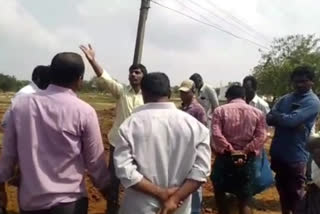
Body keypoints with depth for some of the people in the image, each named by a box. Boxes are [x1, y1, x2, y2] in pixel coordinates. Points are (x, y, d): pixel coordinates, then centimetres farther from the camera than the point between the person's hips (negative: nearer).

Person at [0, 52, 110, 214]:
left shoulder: (20, 104, -5)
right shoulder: (84, 111, -14)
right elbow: (94, 160, -5)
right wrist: (105, 186, 12)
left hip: (29, 199, 4)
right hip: (69, 200, -3)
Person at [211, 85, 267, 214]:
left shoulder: (220, 110, 1)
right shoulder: (258, 113, 6)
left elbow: (216, 134, -14)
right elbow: (261, 137, -7)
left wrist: (230, 150, -11)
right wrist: (245, 151, -11)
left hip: (225, 157, -1)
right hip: (247, 160, 1)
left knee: (219, 191, 22)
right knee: (244, 201, 10)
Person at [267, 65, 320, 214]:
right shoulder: (285, 99, 9)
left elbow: (292, 120, -23)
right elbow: (269, 119, -1)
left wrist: (276, 115, -6)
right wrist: (284, 119, -18)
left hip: (296, 155, -6)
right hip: (278, 152, 6)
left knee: (295, 192, 4)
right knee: (282, 188, 20)